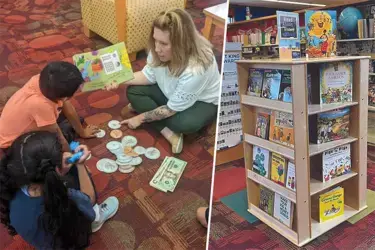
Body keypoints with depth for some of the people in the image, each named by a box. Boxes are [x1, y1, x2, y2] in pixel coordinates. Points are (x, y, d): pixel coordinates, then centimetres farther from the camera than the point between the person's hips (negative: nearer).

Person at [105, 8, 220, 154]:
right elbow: (149, 75, -3)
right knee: (133, 91, -12)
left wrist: (141, 117, -18)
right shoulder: (161, 49, -22)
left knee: (185, 124, -37)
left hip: (204, 101, -6)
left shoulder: (196, 69, -39)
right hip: (171, 92, 6)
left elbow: (172, 109, -28)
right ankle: (168, 132, -17)